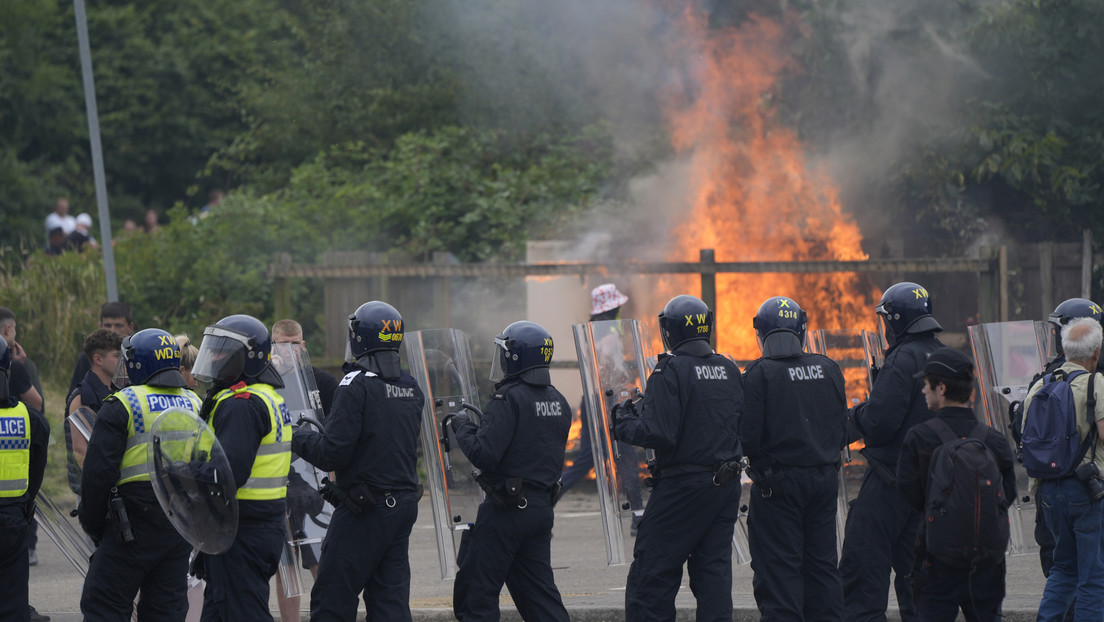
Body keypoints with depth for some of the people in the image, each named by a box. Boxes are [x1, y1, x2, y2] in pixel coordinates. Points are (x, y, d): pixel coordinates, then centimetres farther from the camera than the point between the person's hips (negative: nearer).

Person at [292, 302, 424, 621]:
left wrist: (300, 438, 1)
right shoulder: (411, 388, 10)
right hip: (404, 504, 7)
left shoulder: (357, 385, -14)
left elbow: (332, 453, -17)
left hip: (365, 511, -7)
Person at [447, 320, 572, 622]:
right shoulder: (557, 401, 11)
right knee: (539, 591, 11)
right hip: (542, 505, 8)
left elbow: (484, 455, -22)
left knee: (475, 596, 0)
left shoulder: (509, 399, -15)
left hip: (507, 509, -8)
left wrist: (462, 427, -4)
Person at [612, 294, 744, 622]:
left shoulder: (670, 371, -13)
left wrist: (624, 421, -3)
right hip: (726, 484, 7)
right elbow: (741, 426, 14)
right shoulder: (729, 370, 8)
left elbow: (658, 433, -20)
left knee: (651, 574, -1)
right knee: (713, 569, 10)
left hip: (683, 484, -7)